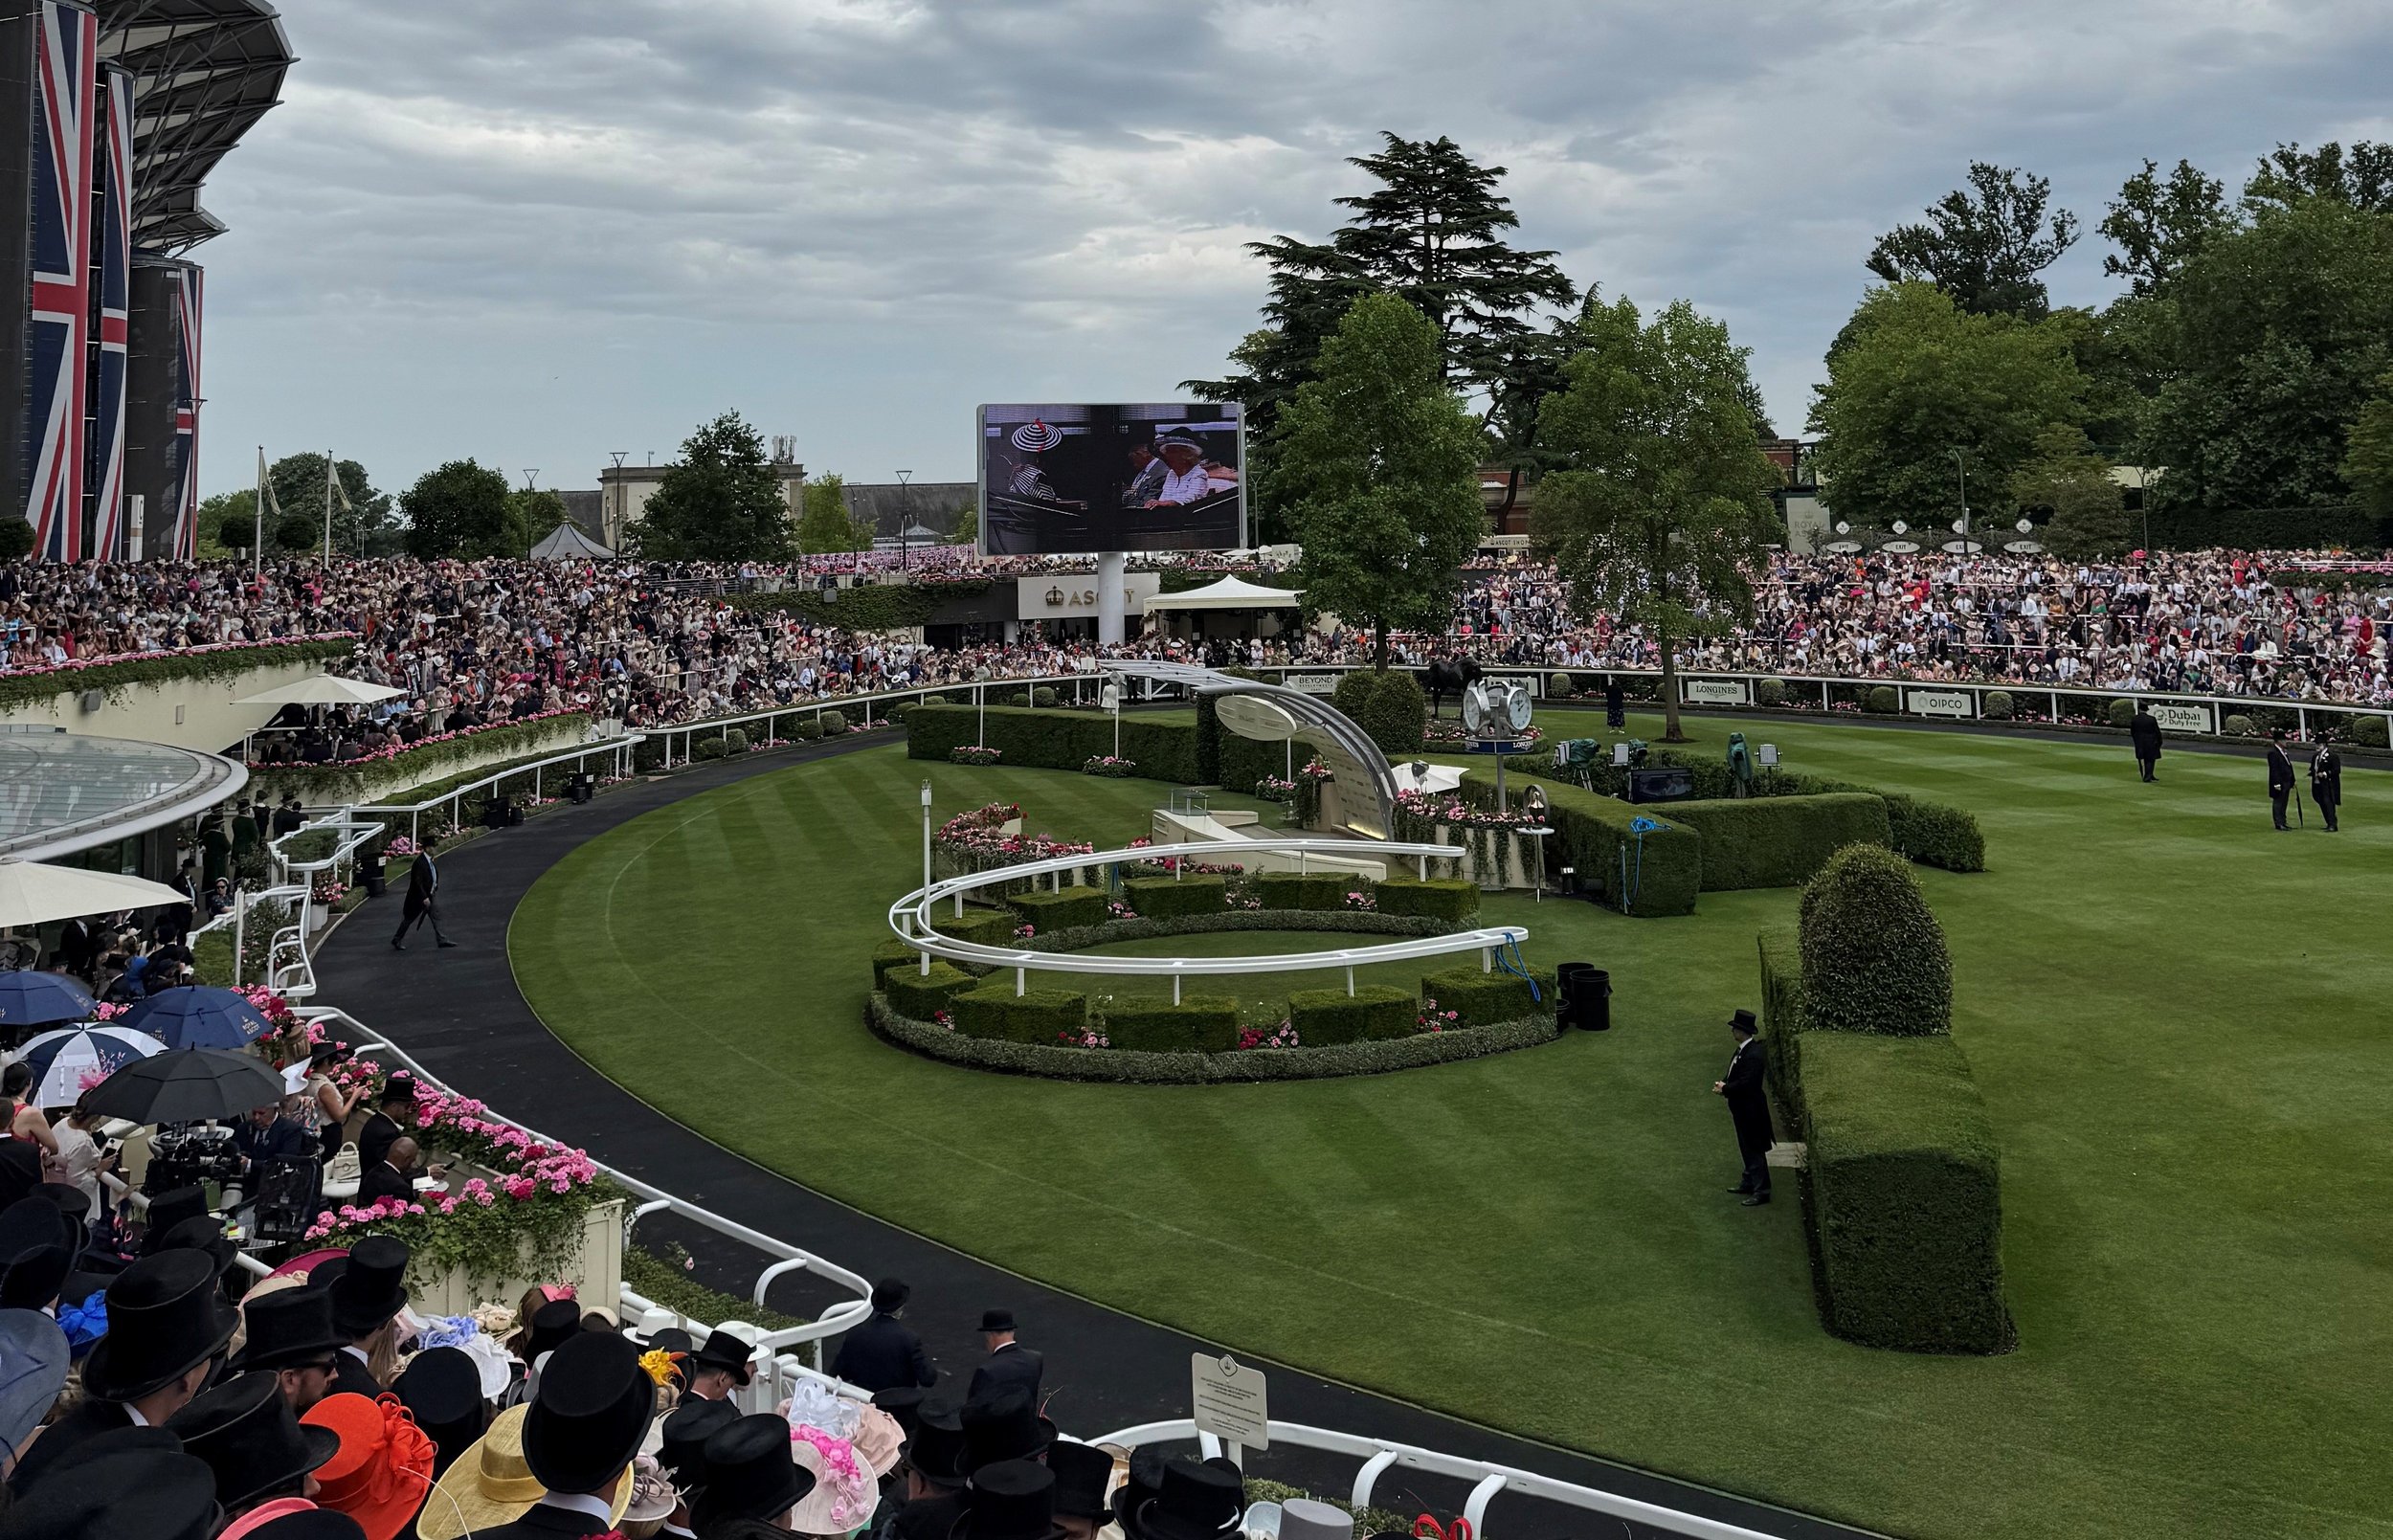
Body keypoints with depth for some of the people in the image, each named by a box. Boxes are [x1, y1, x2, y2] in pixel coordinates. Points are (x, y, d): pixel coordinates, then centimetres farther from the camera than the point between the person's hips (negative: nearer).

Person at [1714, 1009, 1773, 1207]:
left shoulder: (1753, 1055, -26)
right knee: (1747, 1148, 21)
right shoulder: (1742, 1050, 5)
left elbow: (1746, 1083, -29)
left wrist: (1724, 1090, -19)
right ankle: (1749, 1182, 33)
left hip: (1750, 1110, -10)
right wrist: (1724, 1082, -4)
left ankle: (1761, 1191, 4)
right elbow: (1735, 1073, 15)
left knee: (1754, 1150, -3)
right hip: (1742, 1109, 10)